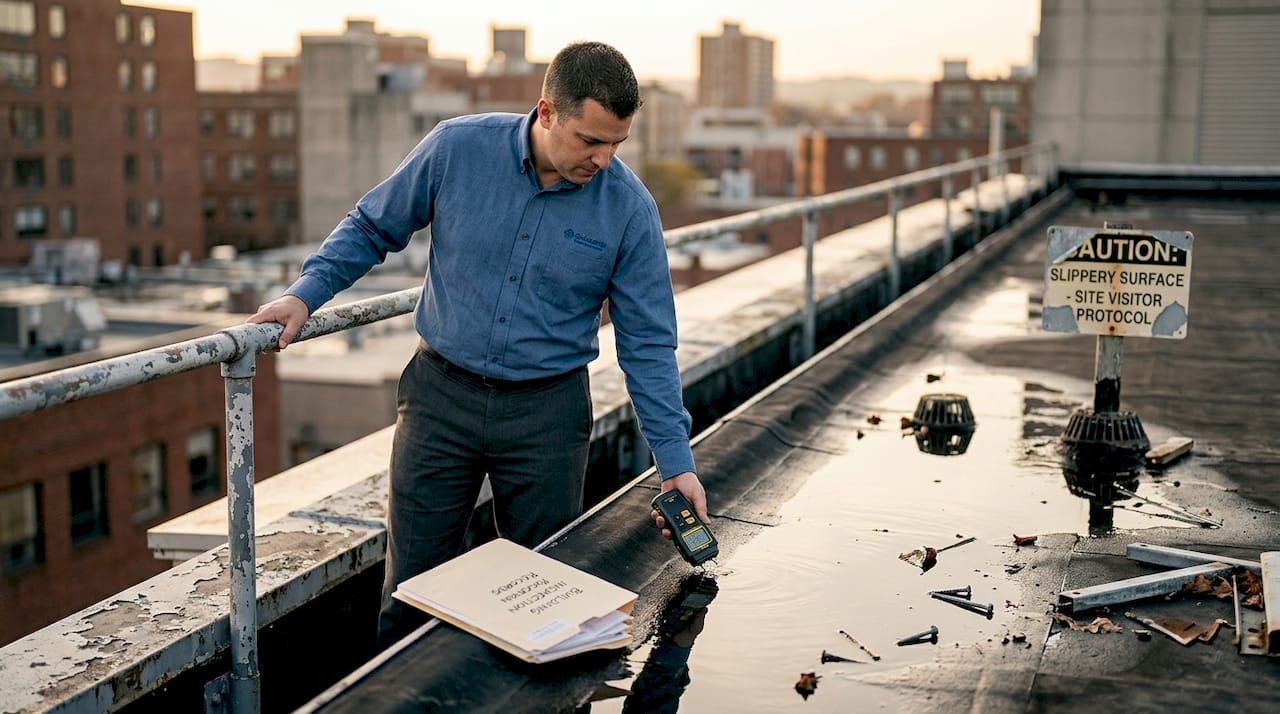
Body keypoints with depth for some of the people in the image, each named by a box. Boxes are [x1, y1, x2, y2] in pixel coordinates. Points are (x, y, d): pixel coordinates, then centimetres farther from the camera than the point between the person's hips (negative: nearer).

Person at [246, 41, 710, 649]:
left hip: (547, 413, 0)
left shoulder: (629, 207, -11)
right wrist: (306, 293, -5)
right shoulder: (458, 148, -11)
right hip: (441, 394, 1)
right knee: (411, 588, 9)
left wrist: (675, 460, -7)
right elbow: (373, 227, 6)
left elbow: (647, 343, -4)